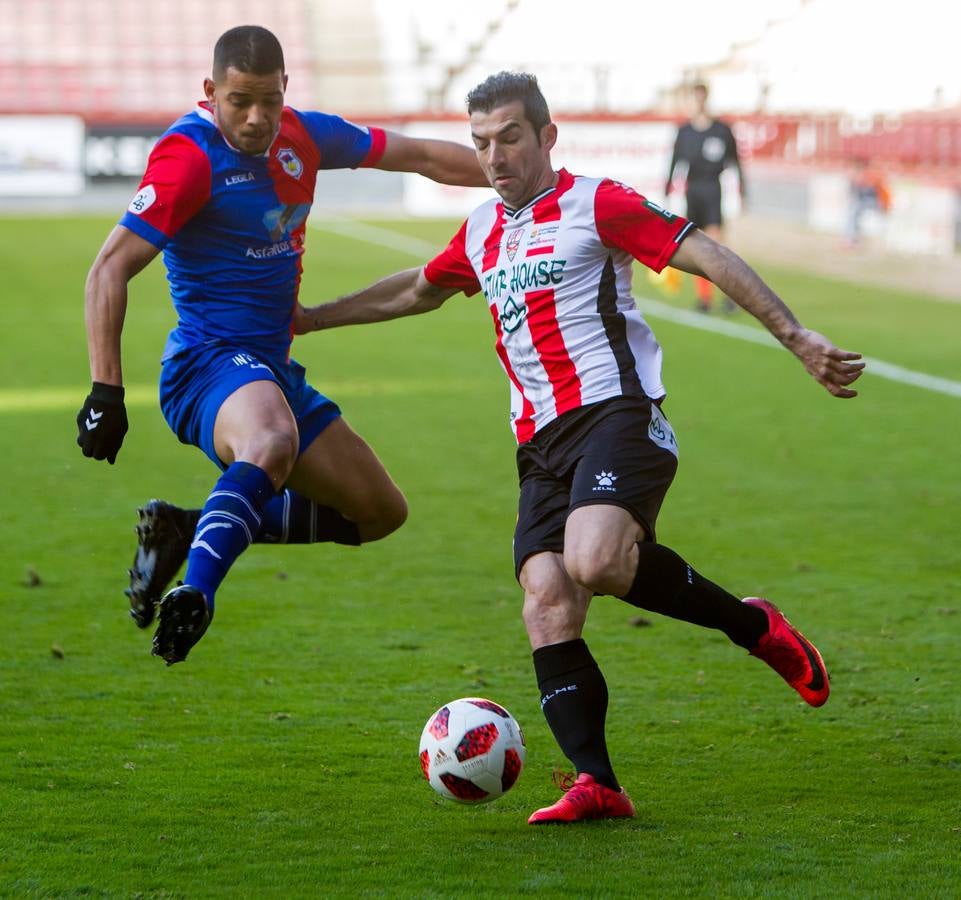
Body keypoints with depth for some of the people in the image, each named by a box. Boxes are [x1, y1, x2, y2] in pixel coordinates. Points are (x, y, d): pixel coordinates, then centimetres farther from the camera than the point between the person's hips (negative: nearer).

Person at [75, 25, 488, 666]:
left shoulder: (303, 137, 4)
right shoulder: (189, 157, -16)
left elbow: (421, 156, 15)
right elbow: (110, 270, -19)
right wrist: (106, 392, -26)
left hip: (272, 369, 9)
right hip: (209, 363, -9)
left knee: (381, 511, 11)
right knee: (273, 441, -41)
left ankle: (189, 527, 10)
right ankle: (193, 594, -49)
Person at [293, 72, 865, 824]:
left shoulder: (593, 203, 1)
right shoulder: (482, 234, 21)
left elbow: (704, 255, -5)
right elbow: (419, 290, 41)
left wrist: (795, 336, -14)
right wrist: (314, 318, 46)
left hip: (615, 411, -7)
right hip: (541, 443, 7)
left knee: (594, 562, -31)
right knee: (546, 600, -13)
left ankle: (752, 625, -7)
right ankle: (596, 785, -14)